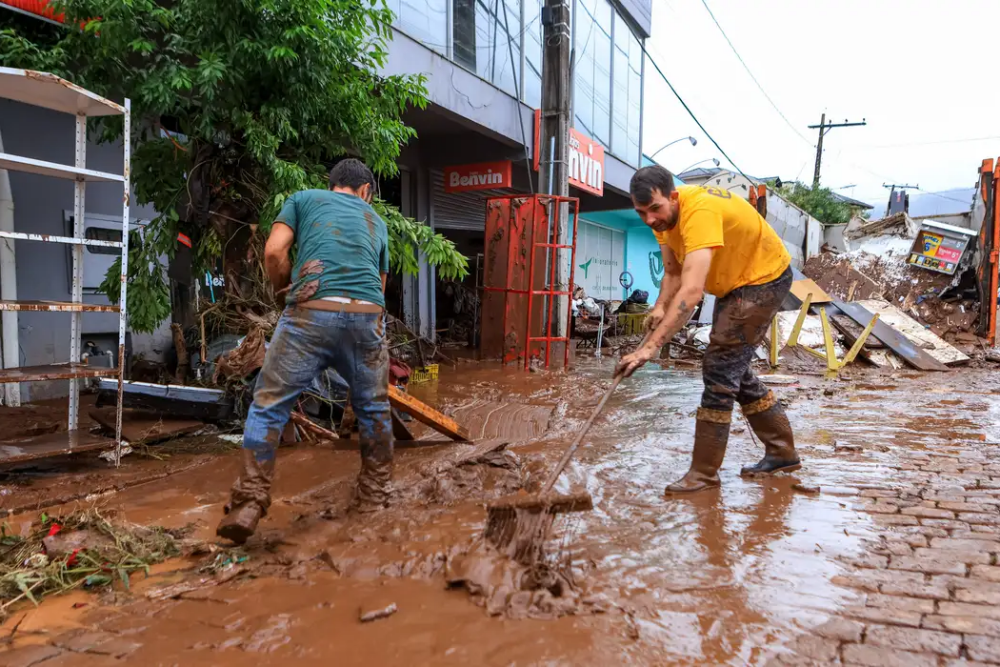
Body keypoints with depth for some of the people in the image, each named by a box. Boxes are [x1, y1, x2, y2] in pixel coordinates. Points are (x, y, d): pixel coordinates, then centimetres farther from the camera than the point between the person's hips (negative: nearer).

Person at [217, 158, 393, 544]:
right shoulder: (376, 220, 29)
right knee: (373, 407, 20)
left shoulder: (304, 198, 20)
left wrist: (283, 290, 22)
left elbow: (274, 253, 5)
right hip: (367, 314, 3)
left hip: (311, 312, -2)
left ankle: (249, 502, 1)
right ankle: (373, 495, 29)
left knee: (269, 405, 7)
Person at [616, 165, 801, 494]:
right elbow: (673, 273, -4)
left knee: (720, 368, -13)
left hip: (763, 278, -9)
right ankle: (782, 452, 27)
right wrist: (659, 307, -24)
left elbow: (692, 290, -47)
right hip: (734, 281, 9)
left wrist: (650, 346, -53)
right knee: (734, 369, 13)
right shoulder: (662, 215, -8)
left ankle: (704, 472, -4)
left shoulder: (699, 211, -36)